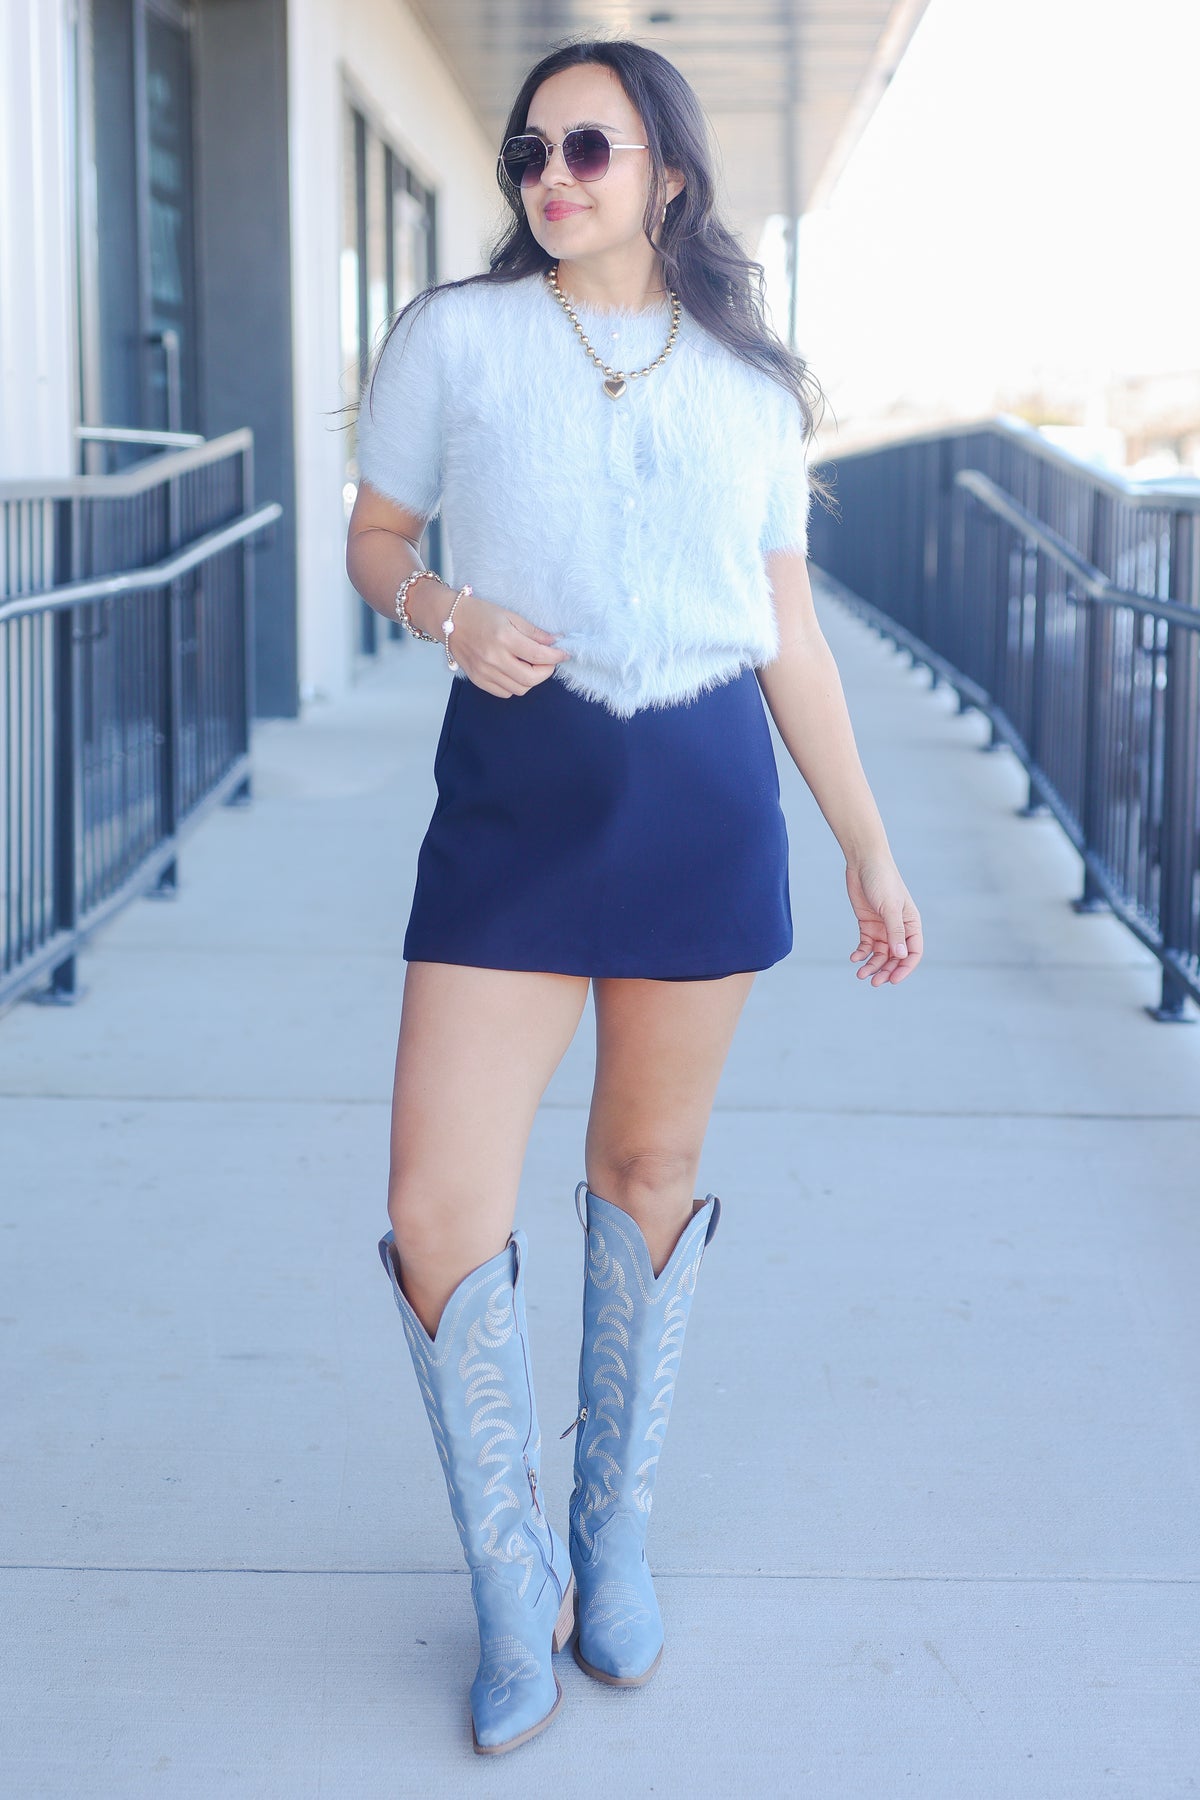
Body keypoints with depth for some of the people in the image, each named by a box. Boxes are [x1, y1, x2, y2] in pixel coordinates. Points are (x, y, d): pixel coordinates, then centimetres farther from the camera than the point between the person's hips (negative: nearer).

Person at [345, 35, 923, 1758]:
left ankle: (617, 1538, 31)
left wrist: (871, 849, 11)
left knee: (651, 1171, 10)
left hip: (708, 795, 2)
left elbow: (792, 633, 12)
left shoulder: (752, 383, 7)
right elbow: (375, 537, 11)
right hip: (516, 791, -1)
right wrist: (448, 613, -12)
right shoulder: (453, 336, 2)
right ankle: (514, 1582, 14)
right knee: (436, 1211, -7)